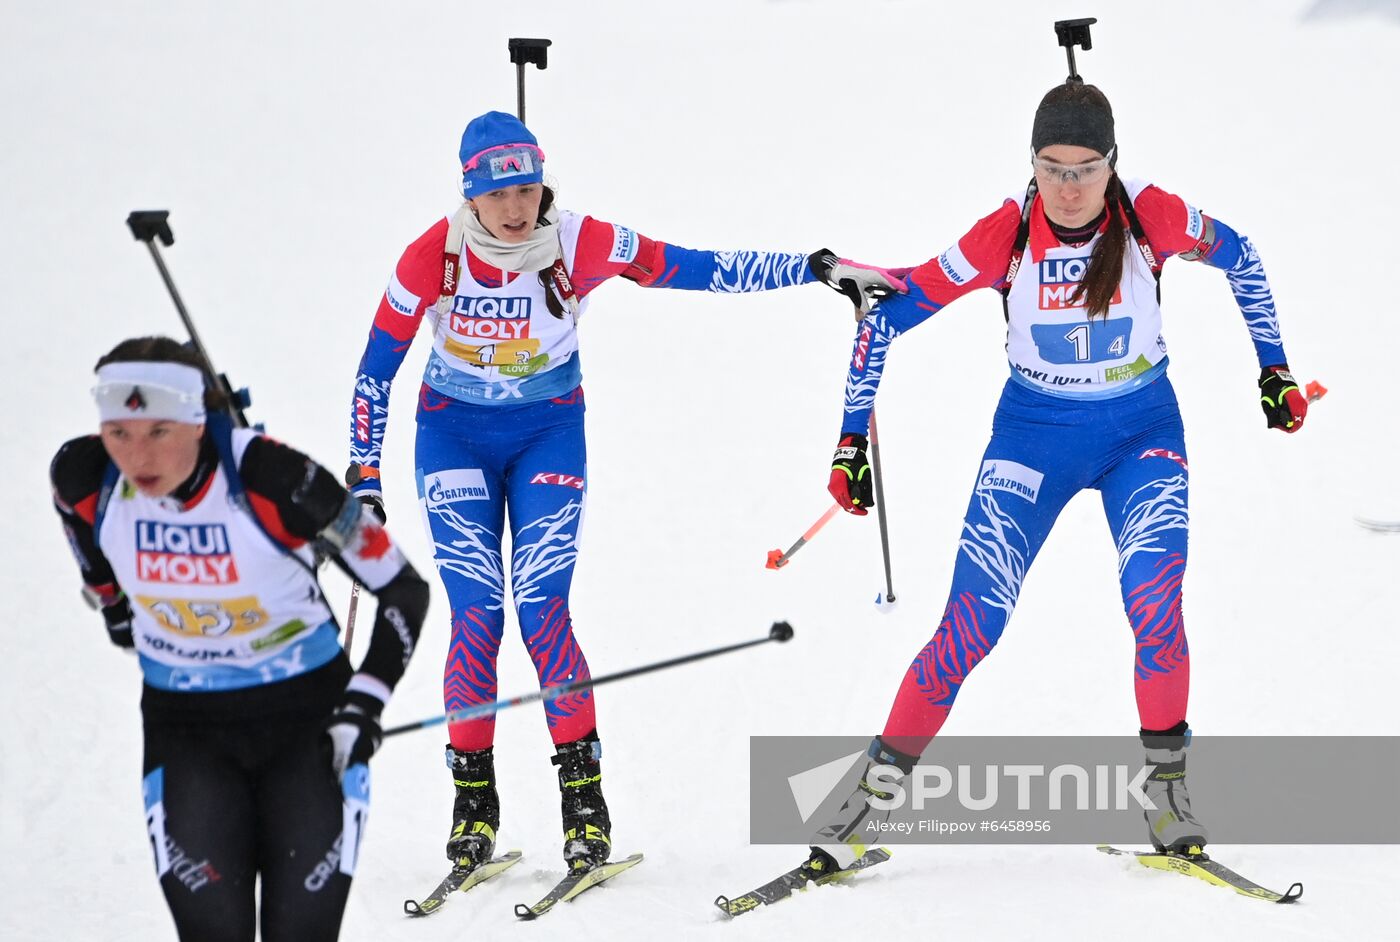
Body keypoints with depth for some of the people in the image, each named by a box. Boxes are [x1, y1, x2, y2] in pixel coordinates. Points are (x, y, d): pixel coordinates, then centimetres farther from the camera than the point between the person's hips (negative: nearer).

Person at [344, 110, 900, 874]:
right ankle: (472, 800, 2)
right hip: (454, 437, 0)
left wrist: (818, 269, -16)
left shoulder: (580, 245, -18)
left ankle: (583, 794, -5)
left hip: (548, 435, 0)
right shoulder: (431, 259, -18)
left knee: (543, 610, -14)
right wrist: (364, 477, -5)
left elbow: (698, 269, -13)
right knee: (476, 615, -11)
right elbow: (378, 367, -7)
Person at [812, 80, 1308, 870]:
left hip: (1143, 428, 0)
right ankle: (877, 788, 0)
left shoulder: (1151, 216, -17)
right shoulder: (1005, 235, -18)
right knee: (973, 622, -11)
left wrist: (1274, 368, 6)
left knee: (1155, 597, -23)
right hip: (1034, 430, 0)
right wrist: (854, 440, -14)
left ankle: (1166, 780, -4)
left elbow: (1237, 256, 4)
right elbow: (891, 314, -12)